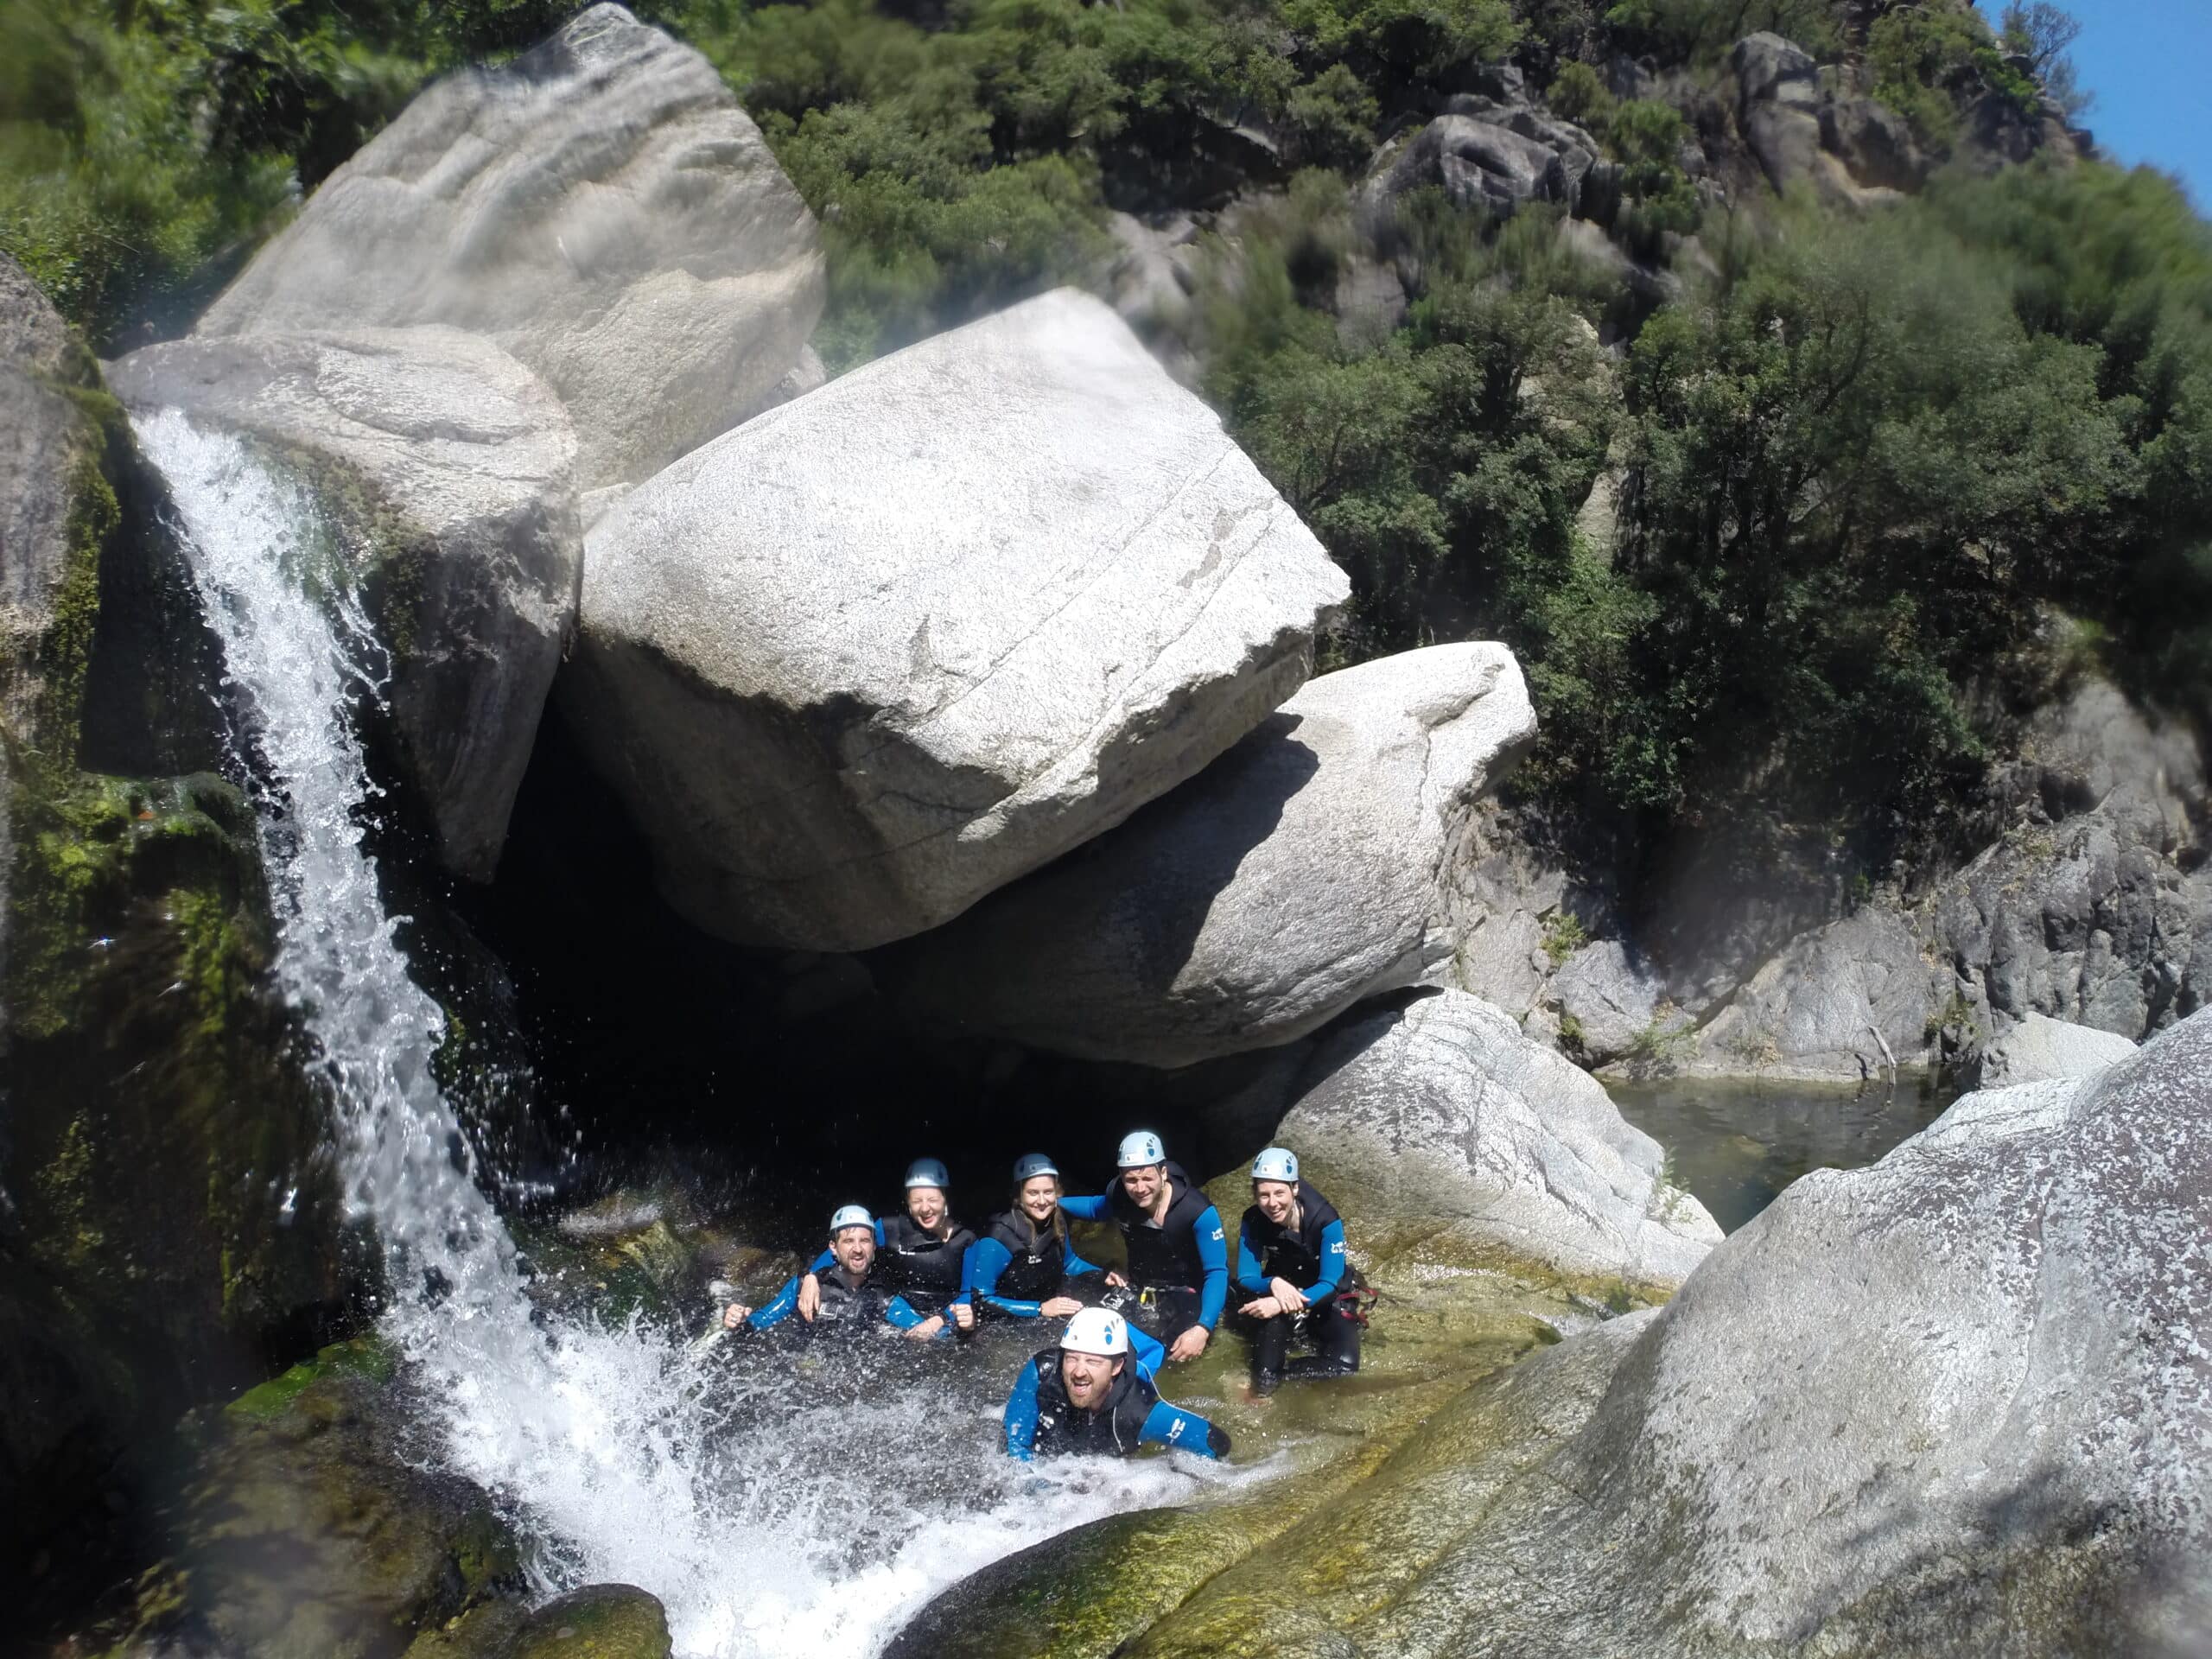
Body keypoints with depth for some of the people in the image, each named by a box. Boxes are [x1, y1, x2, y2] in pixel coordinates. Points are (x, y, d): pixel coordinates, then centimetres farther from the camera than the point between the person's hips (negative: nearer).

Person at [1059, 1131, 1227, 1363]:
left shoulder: (1198, 1211, -27)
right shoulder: (1119, 1197, -14)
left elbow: (1217, 1272, -24)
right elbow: (1095, 1207, 14)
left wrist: (1203, 1329, -38)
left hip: (1185, 1293, -4)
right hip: (1140, 1289, 4)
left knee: (1178, 1352, -28)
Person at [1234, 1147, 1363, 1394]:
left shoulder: (1326, 1221, -28)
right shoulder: (1253, 1221, -18)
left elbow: (1330, 1284, -30)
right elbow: (1246, 1278, -16)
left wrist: (1281, 1305, -46)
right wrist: (1274, 1283, -41)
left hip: (1324, 1298, -1)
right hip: (1282, 1289, 1)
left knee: (1345, 1365, -26)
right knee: (1270, 1322, -36)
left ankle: (1275, 1375, -12)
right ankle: (1264, 1383, -17)